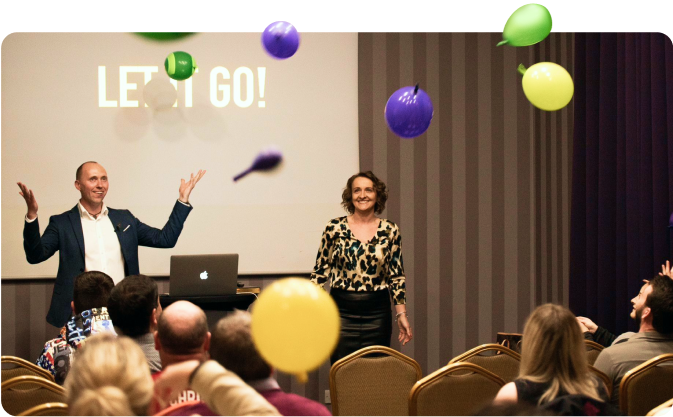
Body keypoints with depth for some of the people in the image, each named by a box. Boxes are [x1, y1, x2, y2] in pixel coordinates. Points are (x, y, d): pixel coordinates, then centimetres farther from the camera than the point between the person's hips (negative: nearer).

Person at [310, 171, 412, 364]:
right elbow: (320, 271, 5)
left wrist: (402, 314, 3)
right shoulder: (335, 228, 0)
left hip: (377, 313, 1)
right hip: (342, 311, -1)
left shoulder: (390, 231, 3)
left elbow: (397, 276, 7)